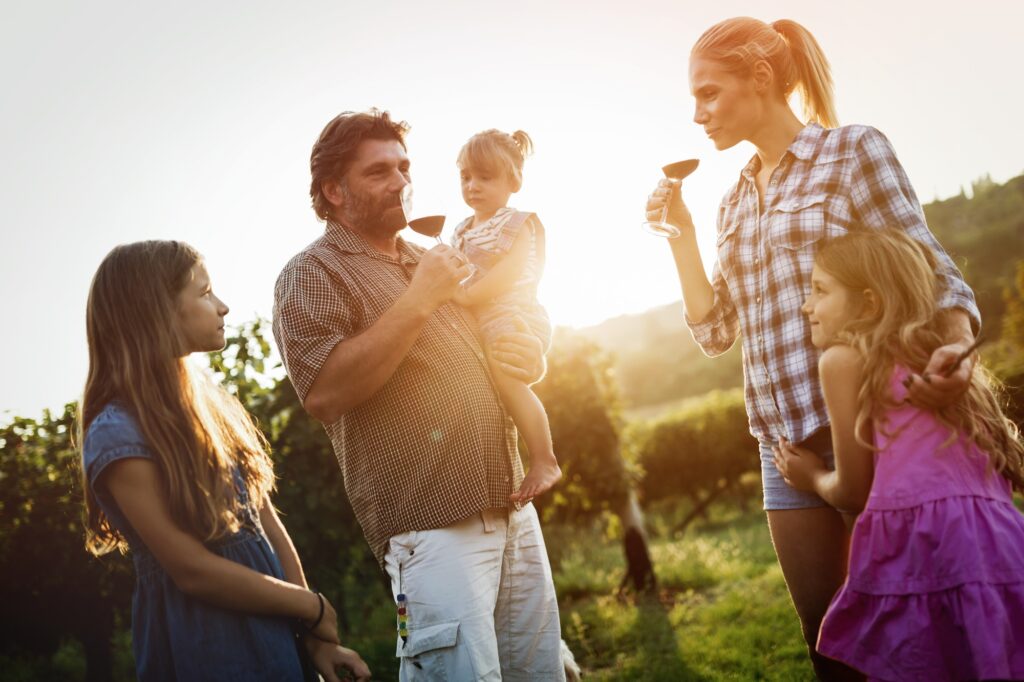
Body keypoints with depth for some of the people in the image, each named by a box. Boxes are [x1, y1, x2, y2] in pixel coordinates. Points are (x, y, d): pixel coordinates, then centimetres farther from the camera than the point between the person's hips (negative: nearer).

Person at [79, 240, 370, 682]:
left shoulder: (212, 402, 5)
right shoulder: (117, 433, -18)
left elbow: (266, 522, 5)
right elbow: (193, 570, -19)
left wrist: (314, 637, 0)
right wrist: (314, 608, -9)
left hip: (273, 632, 7)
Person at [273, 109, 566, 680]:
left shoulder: (433, 263, 21)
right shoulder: (314, 273, -1)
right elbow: (324, 393, -19)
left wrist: (530, 360, 5)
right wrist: (419, 299, -16)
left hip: (516, 516, 7)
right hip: (434, 527, -7)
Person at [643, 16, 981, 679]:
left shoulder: (854, 150, -2)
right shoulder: (734, 201, 15)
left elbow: (931, 272, -7)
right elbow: (715, 332, 13)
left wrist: (957, 346, -27)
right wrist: (681, 234, 4)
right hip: (786, 443, 6)